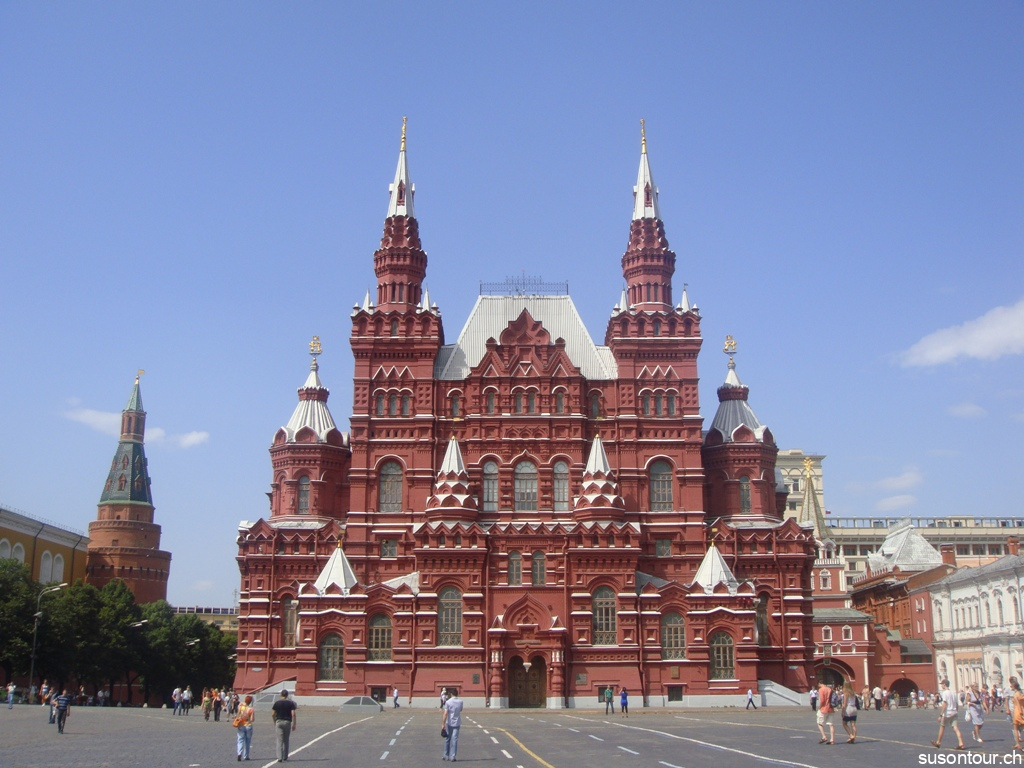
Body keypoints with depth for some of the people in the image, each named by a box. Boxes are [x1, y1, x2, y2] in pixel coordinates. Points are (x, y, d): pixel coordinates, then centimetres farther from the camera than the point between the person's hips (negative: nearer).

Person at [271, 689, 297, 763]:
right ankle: (285, 758, 17)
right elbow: (293, 714, -8)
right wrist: (294, 724, -2)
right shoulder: (291, 703, -1)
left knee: (280, 741, 0)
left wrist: (274, 723, 19)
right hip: (287, 722, 0)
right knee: (286, 741, 12)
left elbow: (273, 714, 4)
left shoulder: (277, 703, 2)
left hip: (279, 721, 0)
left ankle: (280, 757, -10)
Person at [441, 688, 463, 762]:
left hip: (449, 723, -1)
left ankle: (446, 755, 20)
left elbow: (445, 714, -14)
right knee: (455, 740, 1)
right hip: (457, 723, 1)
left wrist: (443, 724, -14)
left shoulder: (448, 702, -9)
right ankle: (452, 756, -5)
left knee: (447, 739, 12)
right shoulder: (460, 702, 0)